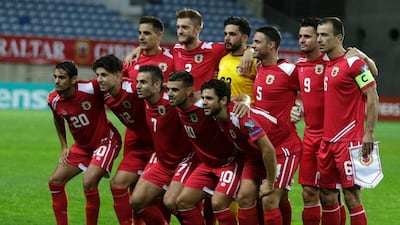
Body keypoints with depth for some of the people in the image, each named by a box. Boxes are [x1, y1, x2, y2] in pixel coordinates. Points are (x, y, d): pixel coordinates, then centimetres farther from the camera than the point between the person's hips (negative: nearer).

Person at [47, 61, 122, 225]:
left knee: (89, 182, -24)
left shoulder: (91, 89, -26)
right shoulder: (53, 100, -8)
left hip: (106, 140, -7)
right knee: (55, 182, 2)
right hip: (82, 145, 7)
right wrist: (64, 147, 11)